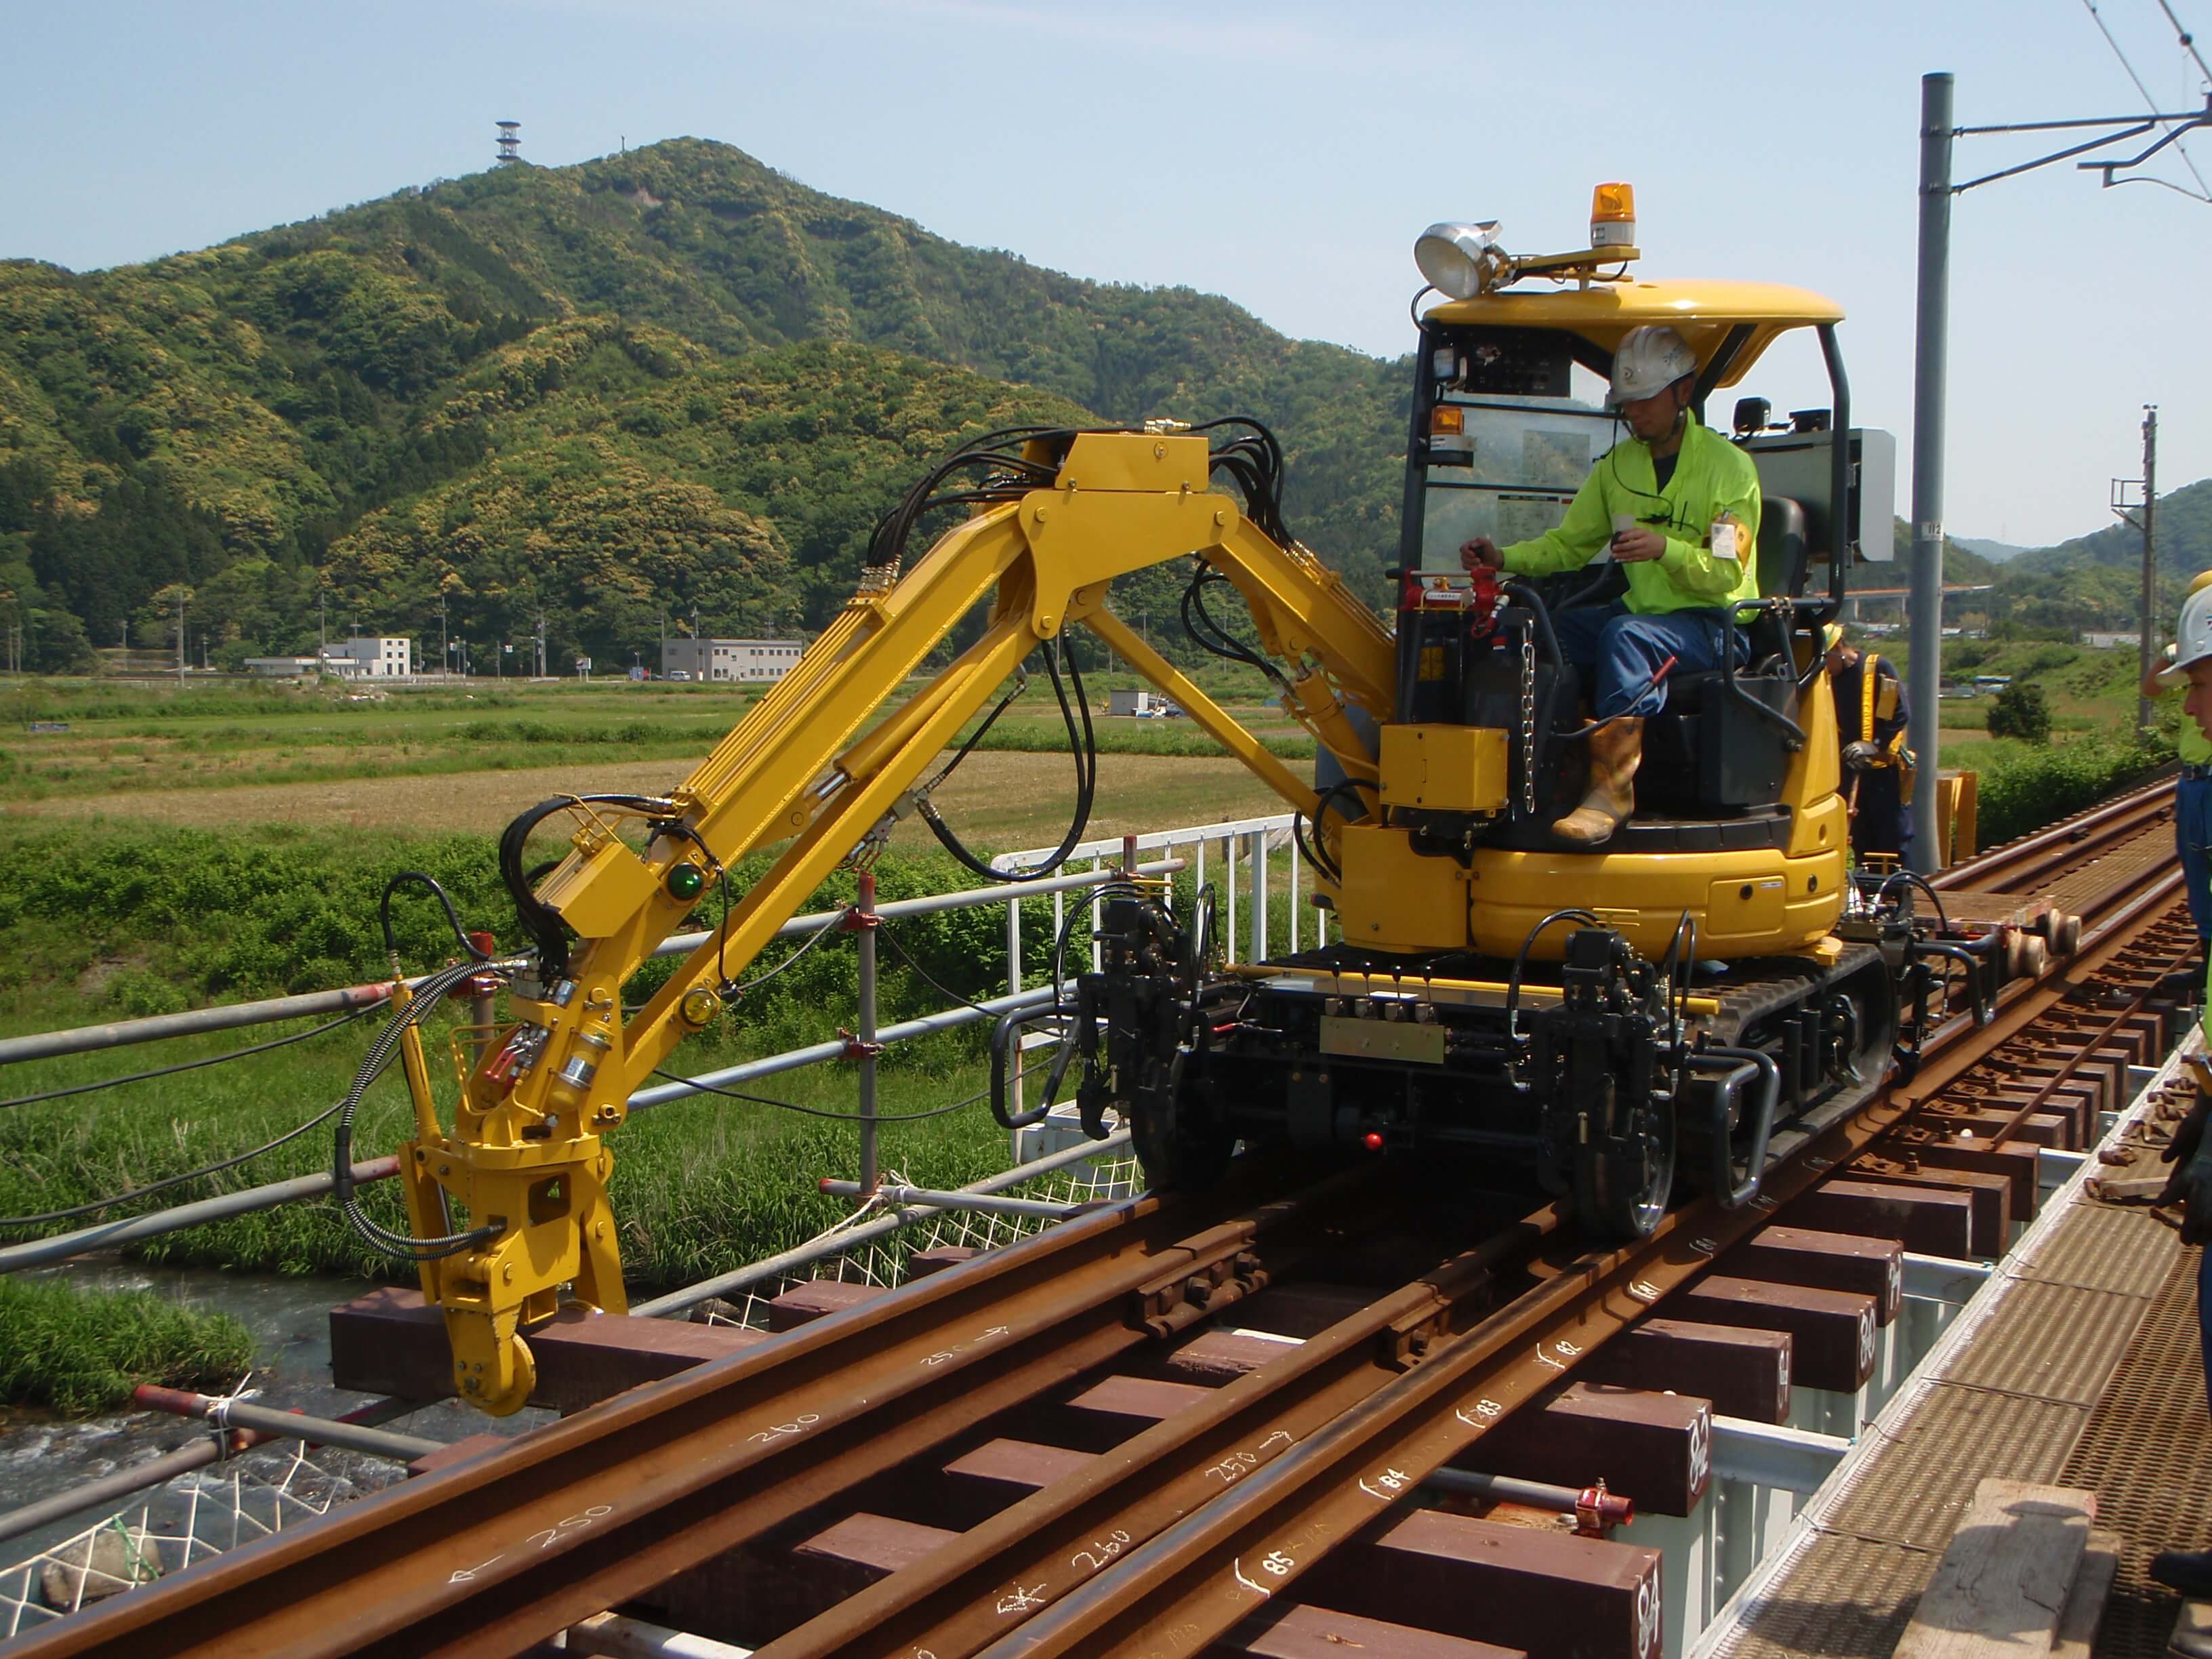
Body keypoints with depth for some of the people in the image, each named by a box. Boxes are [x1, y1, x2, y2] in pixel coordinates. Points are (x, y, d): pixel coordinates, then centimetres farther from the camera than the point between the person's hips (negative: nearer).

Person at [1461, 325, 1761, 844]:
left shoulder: (1729, 467, -6)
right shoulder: (1618, 466, 12)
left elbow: (1726, 574, -13)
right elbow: (1569, 544, 12)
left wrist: (1665, 549, -31)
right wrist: (1504, 558, -7)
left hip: (1712, 624, -6)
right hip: (1642, 612, 6)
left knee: (1626, 637, -37)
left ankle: (1612, 786, -41)